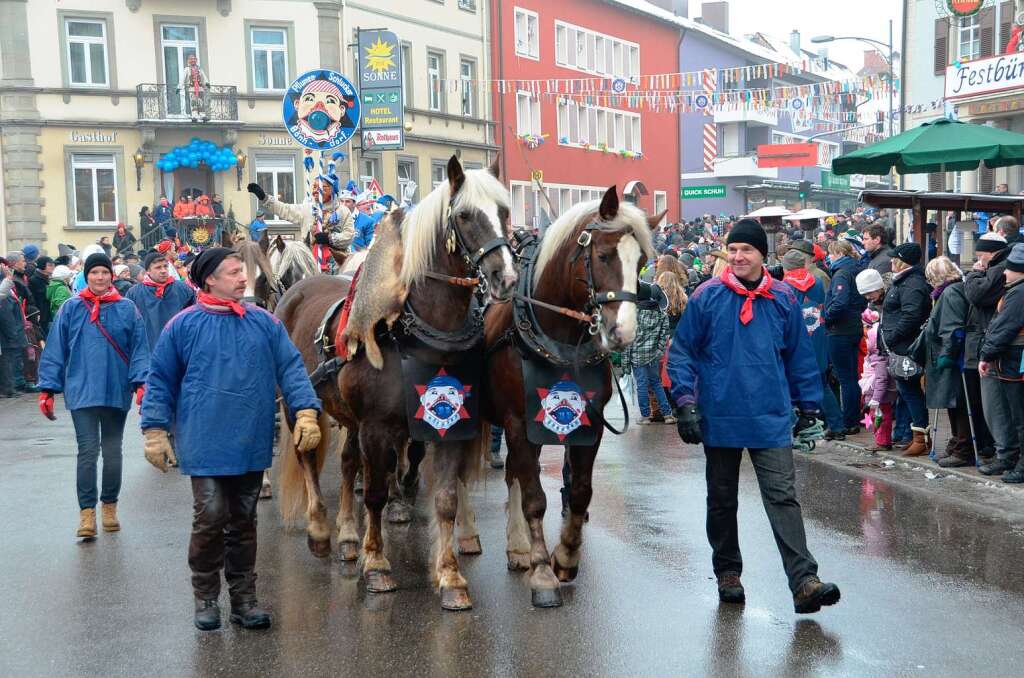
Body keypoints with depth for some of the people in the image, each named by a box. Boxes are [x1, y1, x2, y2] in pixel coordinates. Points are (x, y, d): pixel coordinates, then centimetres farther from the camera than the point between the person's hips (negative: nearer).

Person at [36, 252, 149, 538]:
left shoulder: (127, 309, 0)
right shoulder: (71, 308, 0)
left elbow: (139, 350, -1)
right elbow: (55, 350, 2)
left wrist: (140, 383, -14)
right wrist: (48, 389, -2)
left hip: (116, 391, 1)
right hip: (82, 391, -1)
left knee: (112, 451, 12)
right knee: (88, 451, -6)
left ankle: (110, 505, 26)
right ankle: (87, 511, 2)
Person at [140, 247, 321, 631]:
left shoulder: (264, 322, 6)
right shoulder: (183, 325, -1)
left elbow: (290, 368, 2)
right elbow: (160, 381, 4)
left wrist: (306, 411, -11)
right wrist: (155, 429, -1)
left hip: (251, 443, 3)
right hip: (206, 443, -3)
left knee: (243, 521, 12)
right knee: (211, 517, -5)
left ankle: (243, 599, 22)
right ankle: (205, 597, 14)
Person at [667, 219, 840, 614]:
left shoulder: (783, 299, 3)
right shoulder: (707, 296, -3)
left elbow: (799, 355, 11)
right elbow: (682, 351, 0)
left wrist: (808, 404, 12)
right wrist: (686, 401, -8)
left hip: (771, 418, 0)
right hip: (720, 417, 0)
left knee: (782, 496, -8)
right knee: (722, 500, 12)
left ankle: (804, 582, -11)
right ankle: (727, 573, 28)